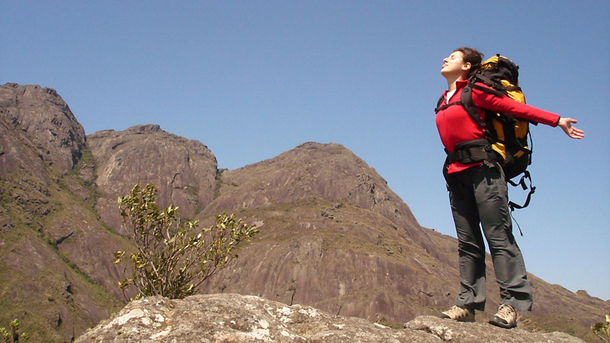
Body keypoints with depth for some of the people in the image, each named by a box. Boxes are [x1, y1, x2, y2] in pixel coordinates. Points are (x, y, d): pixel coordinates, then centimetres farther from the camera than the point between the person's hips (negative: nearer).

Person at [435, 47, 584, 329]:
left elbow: (513, 107, 0)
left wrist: (556, 120, -3)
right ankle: (468, 303, 5)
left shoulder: (474, 92, 2)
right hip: (457, 173, 7)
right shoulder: (445, 101, 21)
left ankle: (512, 303, -9)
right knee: (467, 242, 4)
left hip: (482, 168, -7)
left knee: (498, 236, -9)